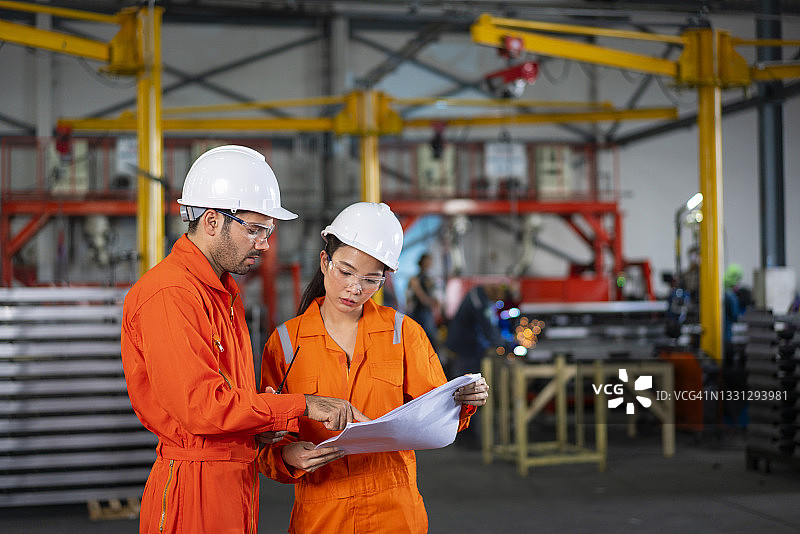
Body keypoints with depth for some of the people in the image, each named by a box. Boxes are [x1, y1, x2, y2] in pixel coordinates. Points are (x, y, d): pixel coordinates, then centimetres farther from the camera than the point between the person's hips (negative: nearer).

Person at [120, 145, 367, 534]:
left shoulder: (225, 293, 16)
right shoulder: (169, 294, -16)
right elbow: (198, 405, -24)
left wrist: (258, 427, 1)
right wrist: (301, 406, -20)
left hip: (236, 485, 9)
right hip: (195, 489, -9)